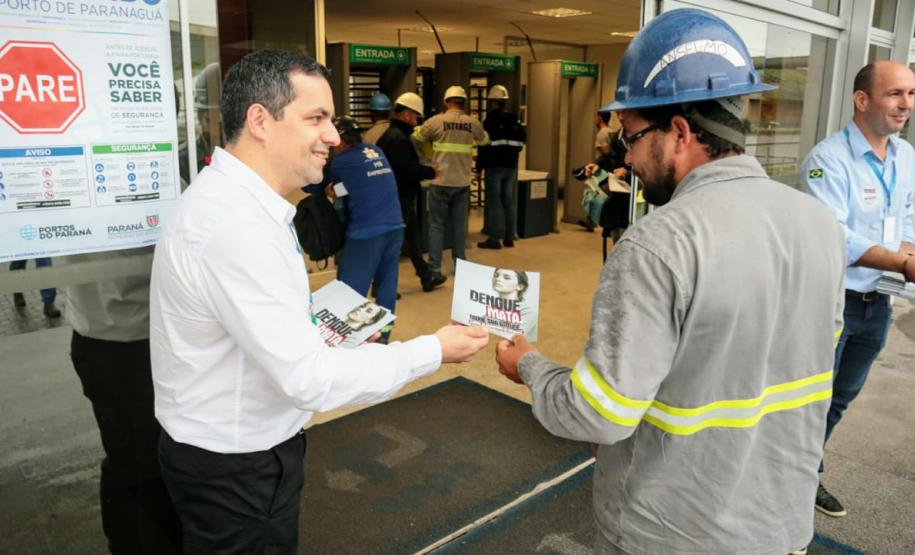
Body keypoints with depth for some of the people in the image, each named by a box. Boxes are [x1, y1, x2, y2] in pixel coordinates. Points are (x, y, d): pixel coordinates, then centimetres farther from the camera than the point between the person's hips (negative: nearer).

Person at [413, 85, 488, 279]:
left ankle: (435, 268, 4)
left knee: (436, 225, 5)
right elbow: (484, 140, 21)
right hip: (462, 183, 2)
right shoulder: (473, 123, 1)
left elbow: (416, 137, 9)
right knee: (459, 225, 13)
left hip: (440, 182, -2)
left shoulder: (436, 121, -6)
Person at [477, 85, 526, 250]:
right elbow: (521, 142, 12)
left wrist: (479, 167, -7)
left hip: (494, 166, -6)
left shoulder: (490, 120, -9)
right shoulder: (515, 120, 9)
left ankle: (494, 238, -4)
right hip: (511, 166, 6)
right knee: (509, 201, 10)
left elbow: (484, 145, -10)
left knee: (494, 202, -3)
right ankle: (509, 237, 15)